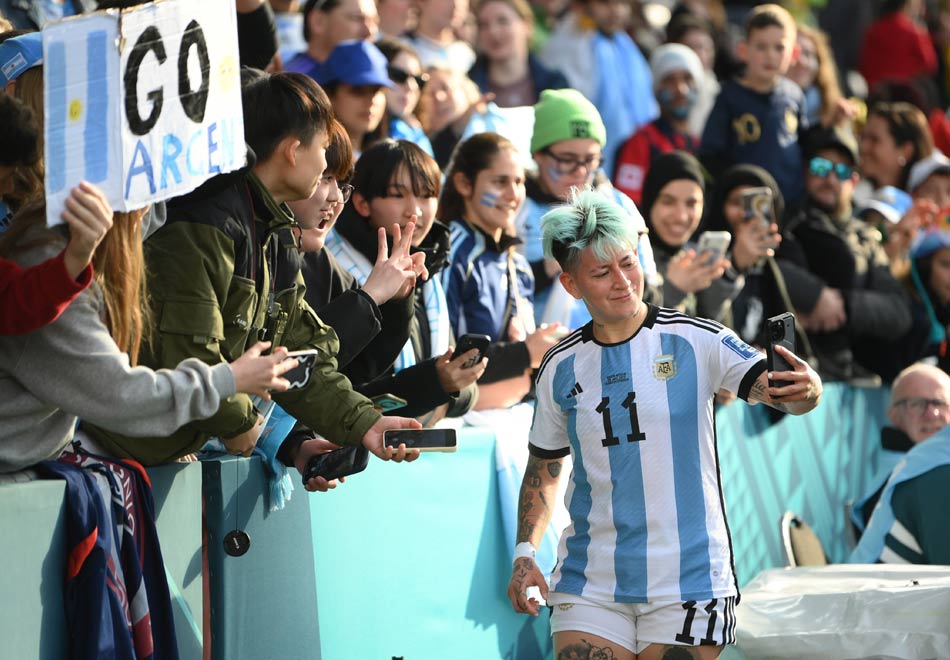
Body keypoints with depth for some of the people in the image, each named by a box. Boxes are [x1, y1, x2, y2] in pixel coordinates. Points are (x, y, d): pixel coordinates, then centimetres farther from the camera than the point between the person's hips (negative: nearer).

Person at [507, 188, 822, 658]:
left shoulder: (695, 340, -5)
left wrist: (806, 391, -39)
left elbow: (775, 389, -16)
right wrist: (524, 553, 5)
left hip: (687, 582, -2)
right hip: (589, 584, 2)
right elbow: (543, 469, 17)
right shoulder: (560, 368, 5)